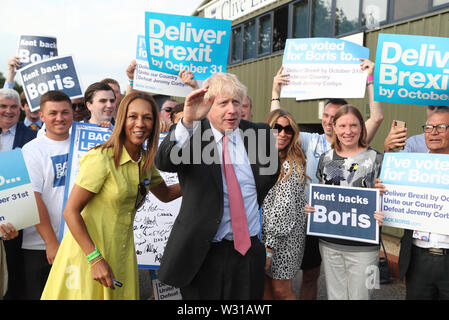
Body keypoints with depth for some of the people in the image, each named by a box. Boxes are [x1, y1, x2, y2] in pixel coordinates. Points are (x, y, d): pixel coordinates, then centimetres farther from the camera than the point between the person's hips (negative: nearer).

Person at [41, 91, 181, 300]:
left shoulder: (145, 160, 3)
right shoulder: (102, 159, -18)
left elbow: (165, 194, 18)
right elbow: (71, 211, -18)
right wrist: (95, 258, -22)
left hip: (121, 251, 6)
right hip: (88, 249, -6)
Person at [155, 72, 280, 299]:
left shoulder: (258, 133, 2)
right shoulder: (189, 134, -8)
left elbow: (272, 171, 19)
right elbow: (163, 162, -28)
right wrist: (187, 122, -42)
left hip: (249, 249, 3)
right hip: (201, 253, -2)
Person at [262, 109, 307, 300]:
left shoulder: (291, 165, -14)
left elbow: (284, 208, -19)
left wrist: (269, 247, -20)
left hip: (283, 239, -6)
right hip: (260, 234, 6)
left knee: (281, 291, 4)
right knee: (264, 290, 13)